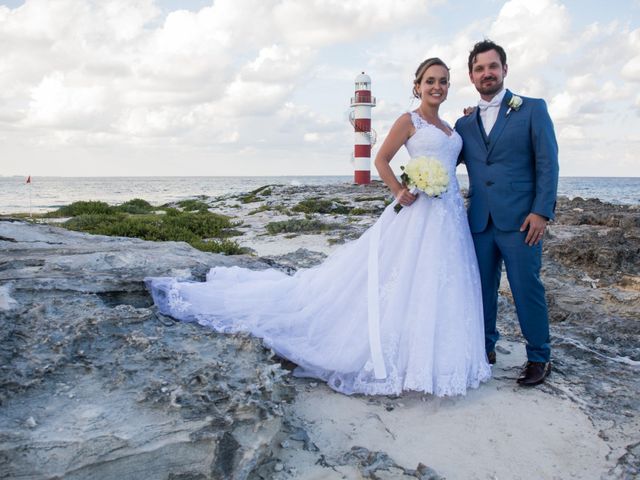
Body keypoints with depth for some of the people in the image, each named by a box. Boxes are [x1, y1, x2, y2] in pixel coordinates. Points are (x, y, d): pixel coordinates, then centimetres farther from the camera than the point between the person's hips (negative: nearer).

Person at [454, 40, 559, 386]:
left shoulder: (532, 109, 4)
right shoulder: (464, 124, 15)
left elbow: (548, 164, -2)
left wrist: (541, 211, -11)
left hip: (520, 219, -4)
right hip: (479, 222, 4)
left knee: (527, 289, 0)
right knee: (481, 289, 10)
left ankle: (539, 358, 16)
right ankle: (485, 349, 26)